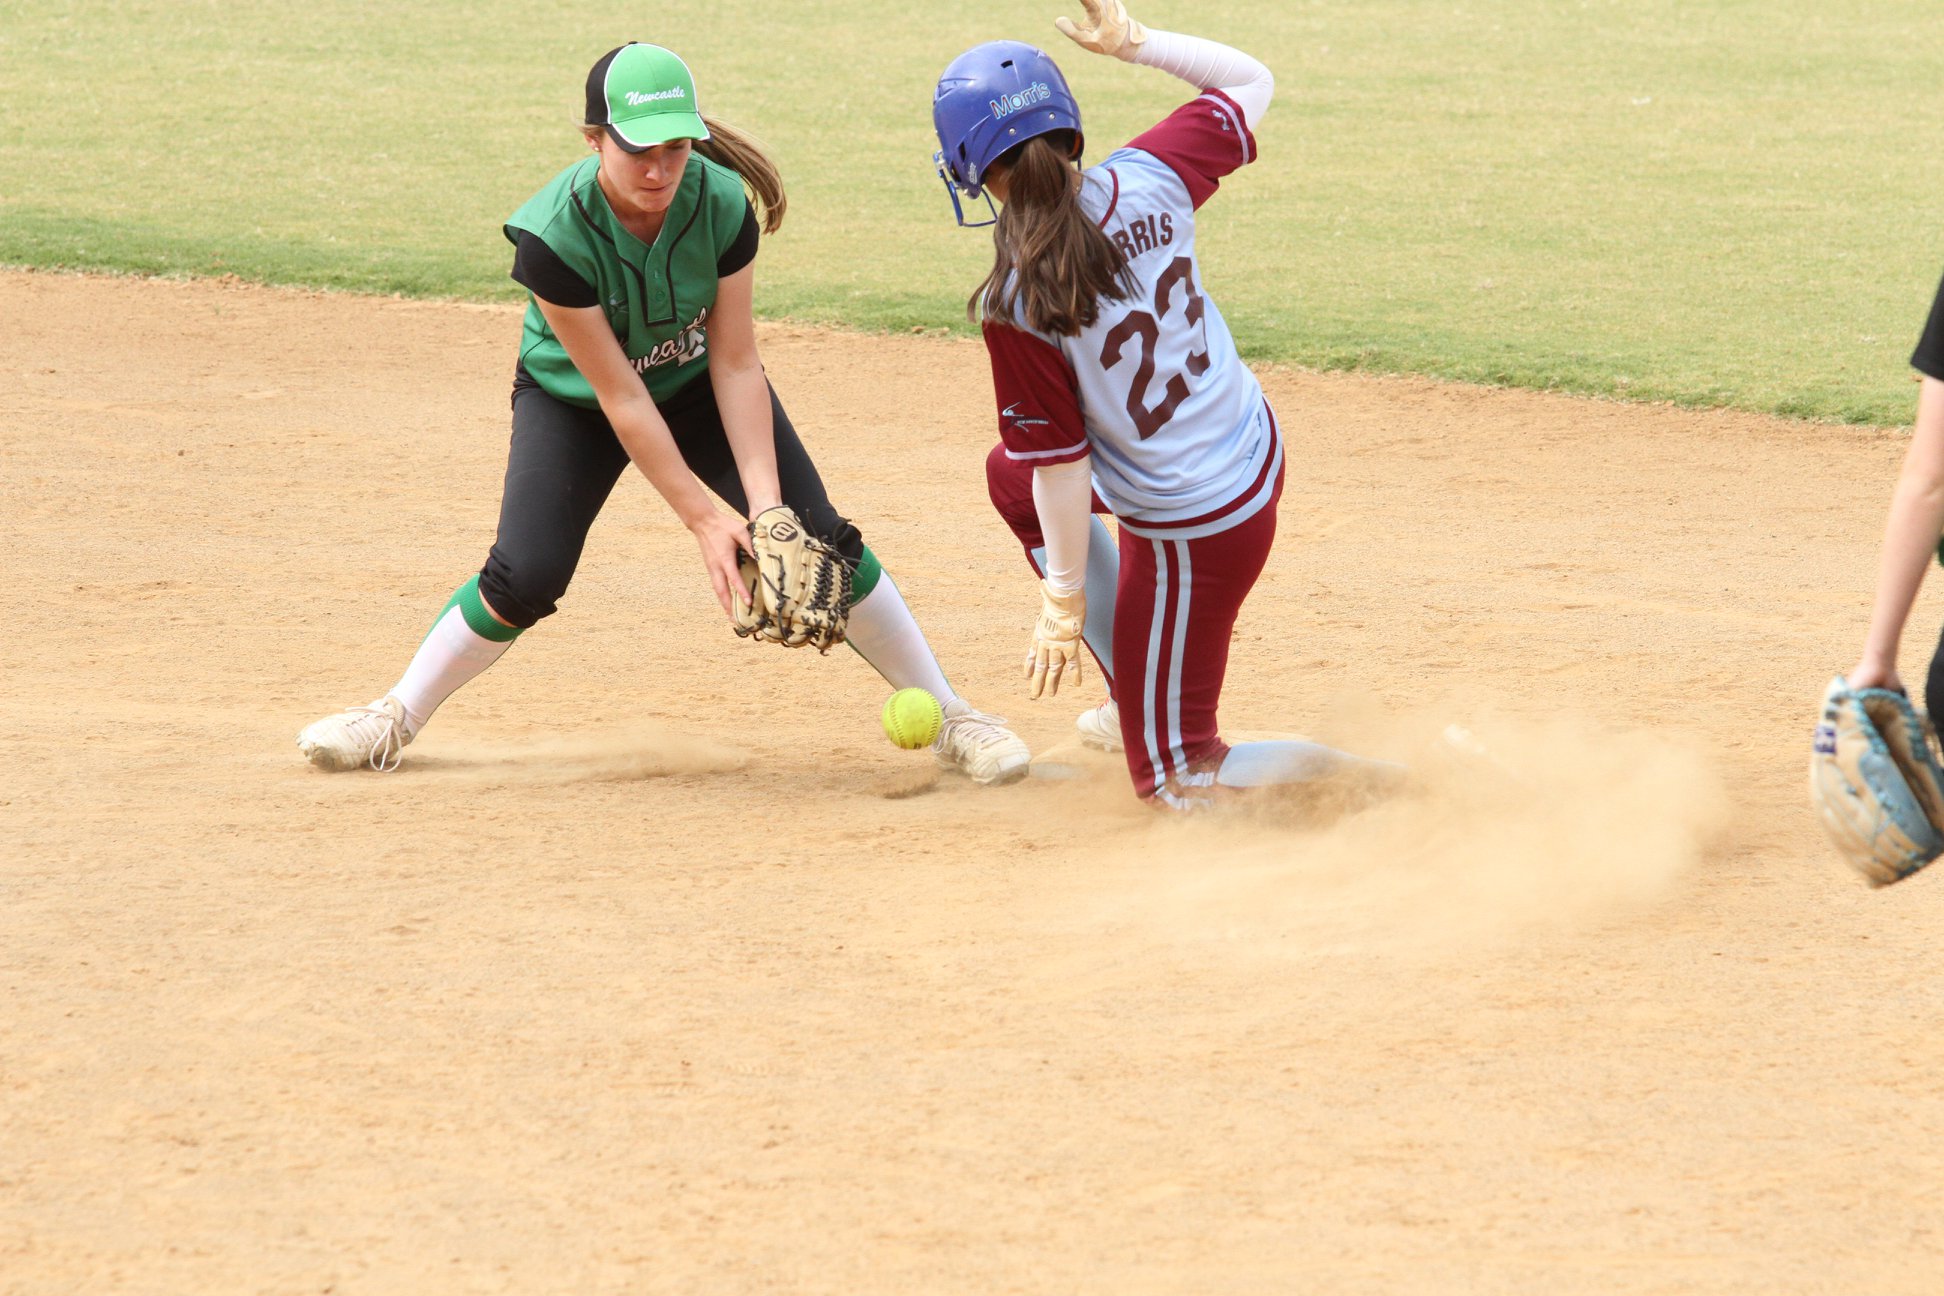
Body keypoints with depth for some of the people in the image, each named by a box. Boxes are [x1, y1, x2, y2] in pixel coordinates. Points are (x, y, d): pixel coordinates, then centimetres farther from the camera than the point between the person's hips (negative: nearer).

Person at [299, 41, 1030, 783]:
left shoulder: (722, 204, -28)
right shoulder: (553, 235, -35)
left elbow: (735, 365, -21)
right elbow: (619, 397, -30)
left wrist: (766, 505, -29)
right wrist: (704, 521, -30)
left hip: (695, 382, 2)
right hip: (573, 396, -2)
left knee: (817, 537, -8)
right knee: (526, 575, -17)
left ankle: (944, 716, 5)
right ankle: (396, 719, 5)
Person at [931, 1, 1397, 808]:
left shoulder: (1017, 305, -25)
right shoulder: (1147, 181, -12)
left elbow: (1062, 462, -19)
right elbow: (1250, 81, 5)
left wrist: (1064, 602, -7)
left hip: (1190, 529, -7)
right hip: (1254, 455, 7)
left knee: (1175, 784, 10)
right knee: (1010, 471, 30)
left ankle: (1421, 780, -6)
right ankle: (1133, 701, 38)